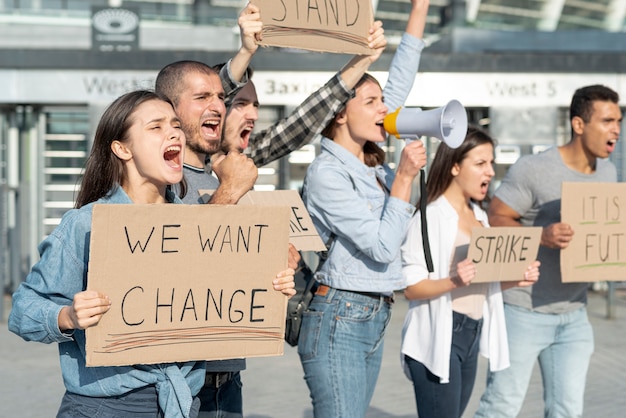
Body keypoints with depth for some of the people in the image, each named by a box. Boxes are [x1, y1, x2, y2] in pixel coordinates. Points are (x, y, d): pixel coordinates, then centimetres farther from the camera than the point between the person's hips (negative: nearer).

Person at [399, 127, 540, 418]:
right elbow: (411, 287, -14)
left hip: (472, 334, 8)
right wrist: (453, 281, -30)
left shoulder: (479, 216, 15)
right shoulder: (429, 216, -11)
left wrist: (515, 280, 1)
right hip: (438, 336, -8)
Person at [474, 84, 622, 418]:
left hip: (574, 313, 7)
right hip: (524, 311, -6)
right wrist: (542, 235, -31)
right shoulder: (533, 169, -15)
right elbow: (495, 219, -15)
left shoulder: (607, 173, 8)